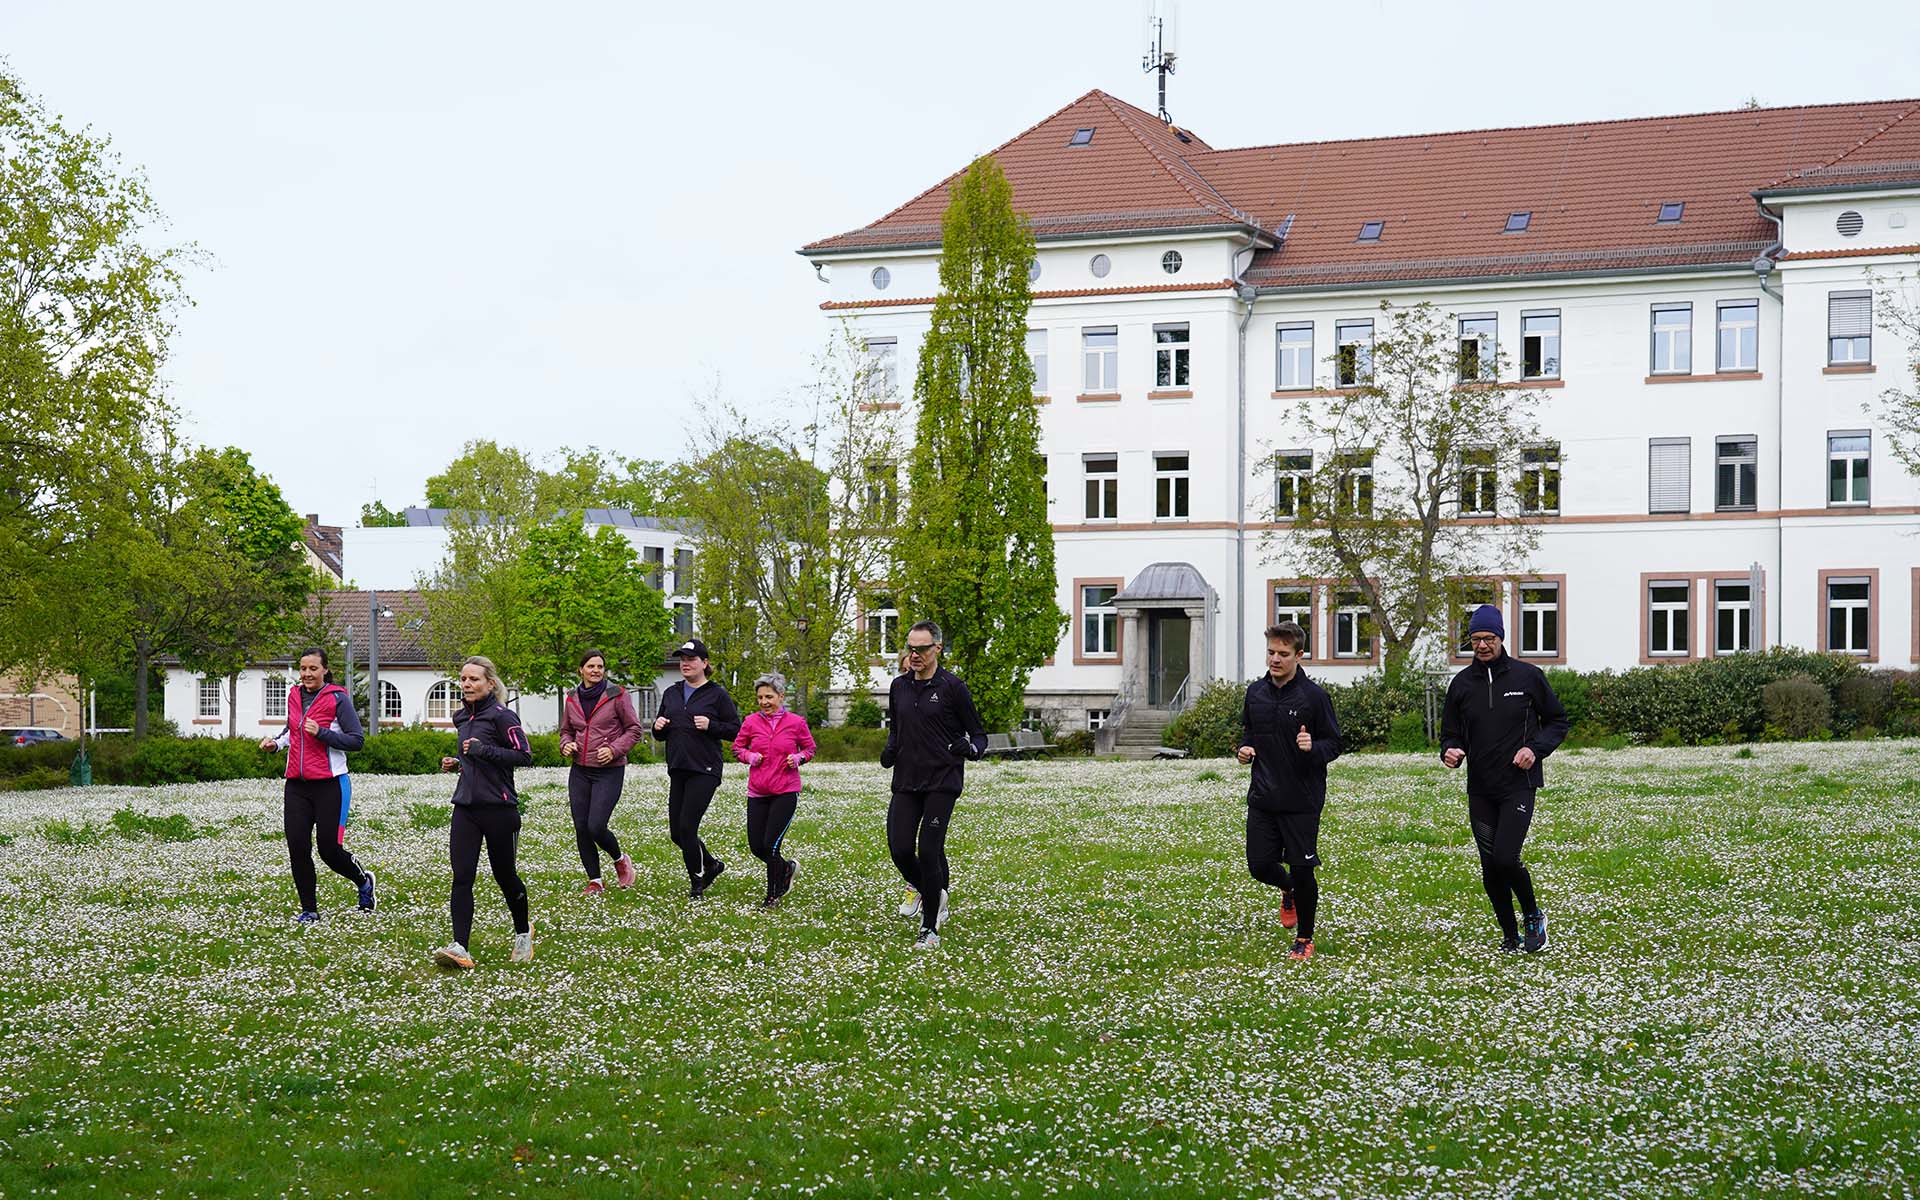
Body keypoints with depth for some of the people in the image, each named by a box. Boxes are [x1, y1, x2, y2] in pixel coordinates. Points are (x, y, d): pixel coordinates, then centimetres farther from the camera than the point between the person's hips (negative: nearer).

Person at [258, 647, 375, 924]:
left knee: (330, 850, -2)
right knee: (297, 847, -2)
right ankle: (309, 909, 11)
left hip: (329, 784, -5)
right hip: (297, 784, 5)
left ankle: (364, 881, 29)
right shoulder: (294, 696, 10)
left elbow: (357, 740, -10)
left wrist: (321, 733, -19)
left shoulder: (337, 699, -8)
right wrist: (277, 742, 9)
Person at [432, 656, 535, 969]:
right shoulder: (462, 718, 13)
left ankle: (523, 932, 32)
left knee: (505, 875, 8)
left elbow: (523, 755, -16)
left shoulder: (501, 716, -10)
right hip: (465, 807, 6)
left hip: (498, 807, -6)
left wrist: (483, 750, -21)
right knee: (461, 877, -7)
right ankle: (459, 948, -14)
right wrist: (456, 763, 9)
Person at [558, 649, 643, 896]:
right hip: (580, 771, 5)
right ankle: (594, 881, 15)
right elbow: (566, 730, 20)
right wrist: (566, 745, -1)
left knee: (596, 827, -12)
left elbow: (634, 729, -1)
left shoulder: (616, 695, -5)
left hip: (609, 771, -5)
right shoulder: (572, 699, 7)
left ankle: (620, 860, 17)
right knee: (581, 828, 2)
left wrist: (614, 749, -14)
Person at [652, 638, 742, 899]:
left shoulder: (717, 694, -2)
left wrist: (710, 726, -17)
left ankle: (697, 881, 4)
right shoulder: (671, 694, 14)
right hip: (678, 771, 6)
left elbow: (736, 730, -3)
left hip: (704, 771, -6)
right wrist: (658, 727, -1)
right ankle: (711, 865, 29)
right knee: (676, 832, 6)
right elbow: (660, 735, 21)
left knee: (687, 826, -12)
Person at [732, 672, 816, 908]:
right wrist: (749, 756, -6)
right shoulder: (751, 722, 1)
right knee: (756, 846, 4)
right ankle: (787, 867, 34)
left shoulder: (796, 722, -3)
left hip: (786, 792, -3)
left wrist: (798, 758, -9)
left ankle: (773, 895, 8)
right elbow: (737, 747, 13)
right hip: (757, 792, 4)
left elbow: (810, 748, 11)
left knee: (770, 844, -10)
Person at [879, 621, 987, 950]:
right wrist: (890, 750, 5)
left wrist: (969, 747, -22)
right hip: (905, 782, 5)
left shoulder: (952, 687, -5)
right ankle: (920, 889, 29)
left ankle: (930, 929, 2)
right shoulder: (899, 686, 10)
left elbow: (979, 735, 0)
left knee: (929, 852, -9)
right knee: (899, 849, -5)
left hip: (942, 783, -5)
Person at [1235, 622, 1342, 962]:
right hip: (1262, 798, 4)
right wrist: (1245, 748, -1)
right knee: (1259, 865, 3)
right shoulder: (1255, 692, 5)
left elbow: (1334, 744, -4)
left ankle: (1305, 939, 20)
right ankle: (1288, 890, 39)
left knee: (1302, 870, 0)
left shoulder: (1314, 696, -10)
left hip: (1302, 800, -4)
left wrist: (1314, 748, -25)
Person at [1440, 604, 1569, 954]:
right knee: (1490, 868, 4)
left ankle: (1533, 916, 10)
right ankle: (1510, 936, 19)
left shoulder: (1528, 676, -2)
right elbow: (1450, 732, 13)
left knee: (1505, 859, -16)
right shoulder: (1462, 683, 6)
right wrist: (1450, 752, -11)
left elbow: (1558, 721, 7)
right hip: (1480, 790, 4)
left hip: (1518, 786, -4)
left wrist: (1535, 748, -11)